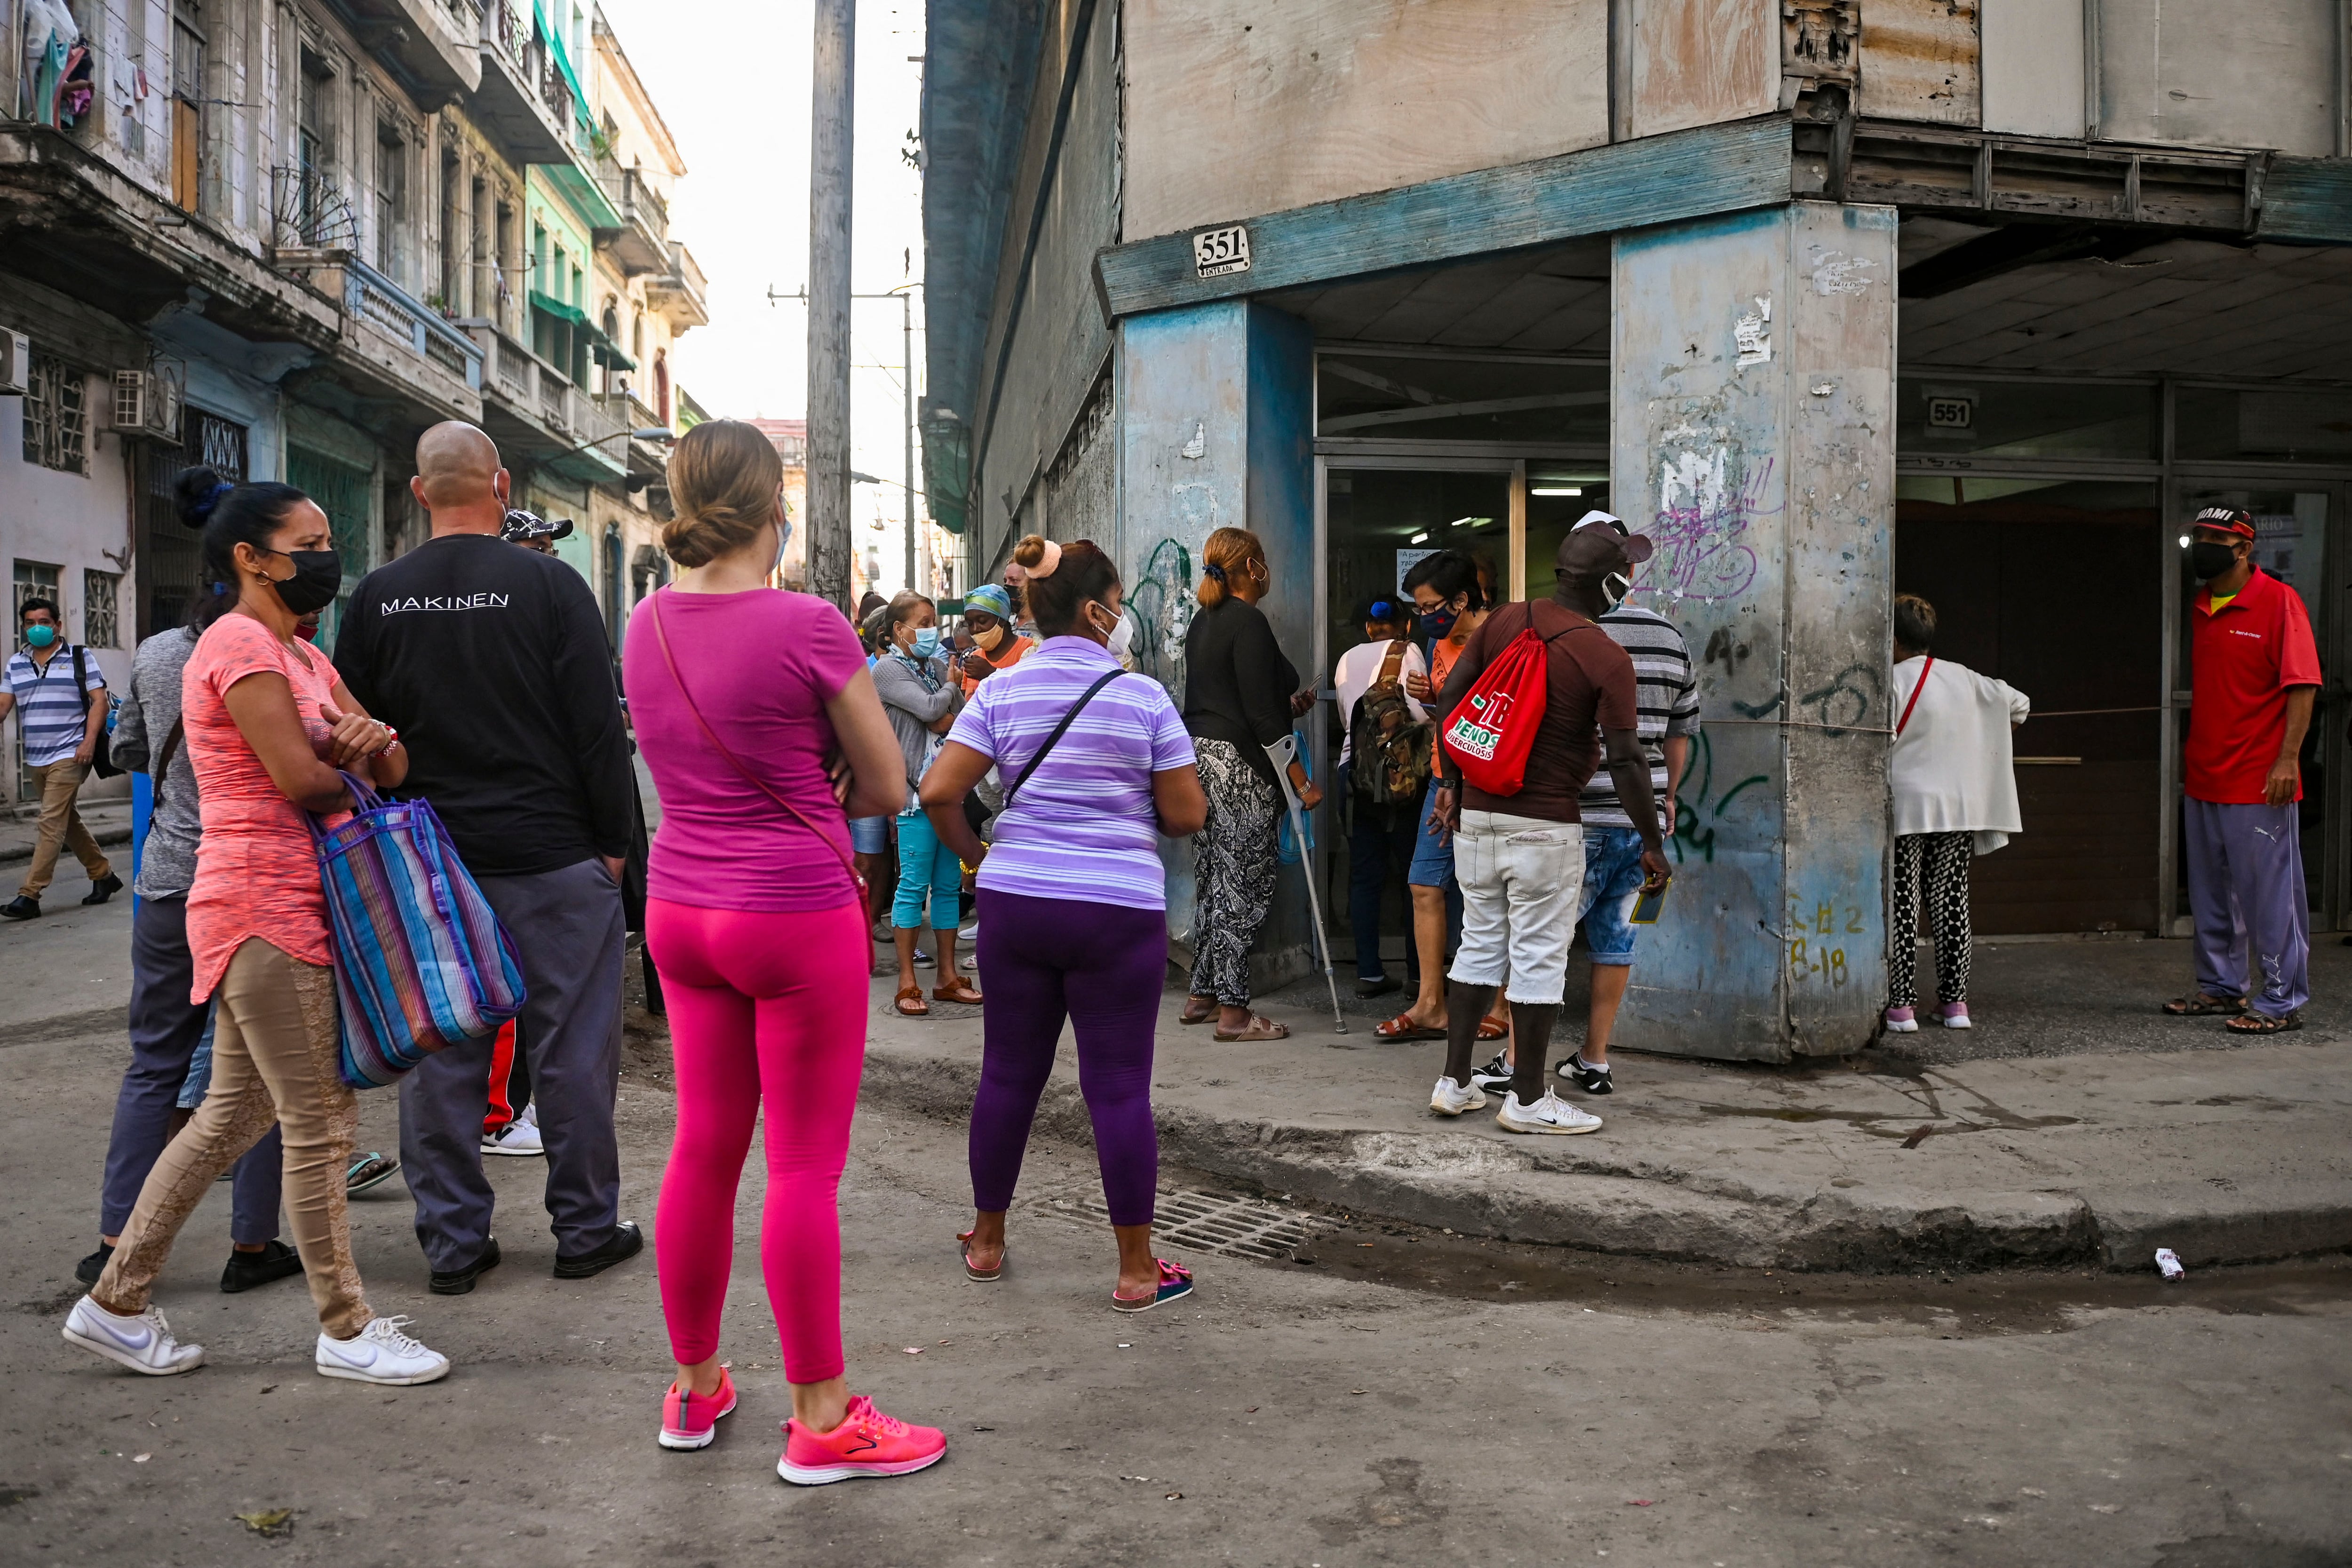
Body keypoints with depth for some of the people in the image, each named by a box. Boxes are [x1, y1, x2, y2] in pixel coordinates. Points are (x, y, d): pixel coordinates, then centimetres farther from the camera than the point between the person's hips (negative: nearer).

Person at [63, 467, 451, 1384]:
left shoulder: (302, 656, 19)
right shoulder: (241, 643, -11)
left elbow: (390, 770, 12)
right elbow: (301, 778, -20)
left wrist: (374, 744, -11)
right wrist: (358, 777, 1)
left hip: (290, 904, 10)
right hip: (263, 905, -10)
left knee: (234, 1115, 16)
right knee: (319, 1124, -2)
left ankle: (115, 1305, 27)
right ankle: (346, 1332, 10)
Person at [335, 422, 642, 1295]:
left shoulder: (377, 598, 3)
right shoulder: (549, 585, -8)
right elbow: (598, 725, -9)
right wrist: (615, 840, -1)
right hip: (552, 857, -3)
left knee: (441, 1052, 10)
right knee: (571, 1046, 6)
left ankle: (453, 1240, 17)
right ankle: (586, 1229, 15)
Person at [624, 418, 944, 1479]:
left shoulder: (647, 625, 4)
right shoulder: (808, 627, -16)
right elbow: (886, 788, -7)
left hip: (681, 910, 7)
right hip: (797, 915, -7)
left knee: (703, 1150, 16)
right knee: (806, 1167, 2)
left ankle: (694, 1388, 30)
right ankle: (821, 1421, 13)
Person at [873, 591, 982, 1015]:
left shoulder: (938, 665, 17)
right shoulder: (887, 669, -3)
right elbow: (931, 709, -15)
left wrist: (943, 718, -10)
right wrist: (950, 686, 3)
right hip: (916, 791, -6)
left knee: (949, 884, 8)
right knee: (914, 885, -5)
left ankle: (948, 977, 14)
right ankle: (907, 983, 1)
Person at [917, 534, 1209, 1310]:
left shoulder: (1000, 692, 2)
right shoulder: (1143, 697, -5)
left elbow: (938, 793, -6)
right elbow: (1187, 816, -3)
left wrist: (976, 854, 11)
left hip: (1015, 901, 3)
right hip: (1118, 910, -3)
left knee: (1008, 1072, 15)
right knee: (1119, 1087, 3)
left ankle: (986, 1240, 29)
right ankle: (1137, 1268, 11)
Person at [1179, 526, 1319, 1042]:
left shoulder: (1202, 622, 15)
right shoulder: (1249, 622, -13)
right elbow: (1261, 714, -17)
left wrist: (1287, 707, 24)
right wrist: (1302, 782, -13)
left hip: (1198, 757, 9)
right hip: (1239, 766, -9)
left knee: (1214, 881, 15)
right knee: (1243, 886, -4)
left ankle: (1202, 996, 21)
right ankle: (1234, 1012, -1)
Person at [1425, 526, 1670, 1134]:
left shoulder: (1505, 620, 4)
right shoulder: (1608, 660, -12)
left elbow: (1449, 697, 4)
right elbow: (1625, 760, -15)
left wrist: (1452, 781, 13)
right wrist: (1652, 843, -6)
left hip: (1477, 812, 6)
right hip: (1544, 825, -6)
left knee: (1479, 944, 15)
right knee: (1539, 957, 3)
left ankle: (1455, 1083, 19)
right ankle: (1527, 1099, 10)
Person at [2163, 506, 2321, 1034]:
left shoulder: (2279, 601, -9)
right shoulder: (2200, 607, 13)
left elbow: (2303, 685, -13)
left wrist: (2288, 758, -19)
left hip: (2259, 783, -8)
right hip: (2203, 779, 8)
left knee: (2269, 895, -2)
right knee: (2211, 894, 15)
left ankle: (2281, 1002, 6)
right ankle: (2222, 987, 27)